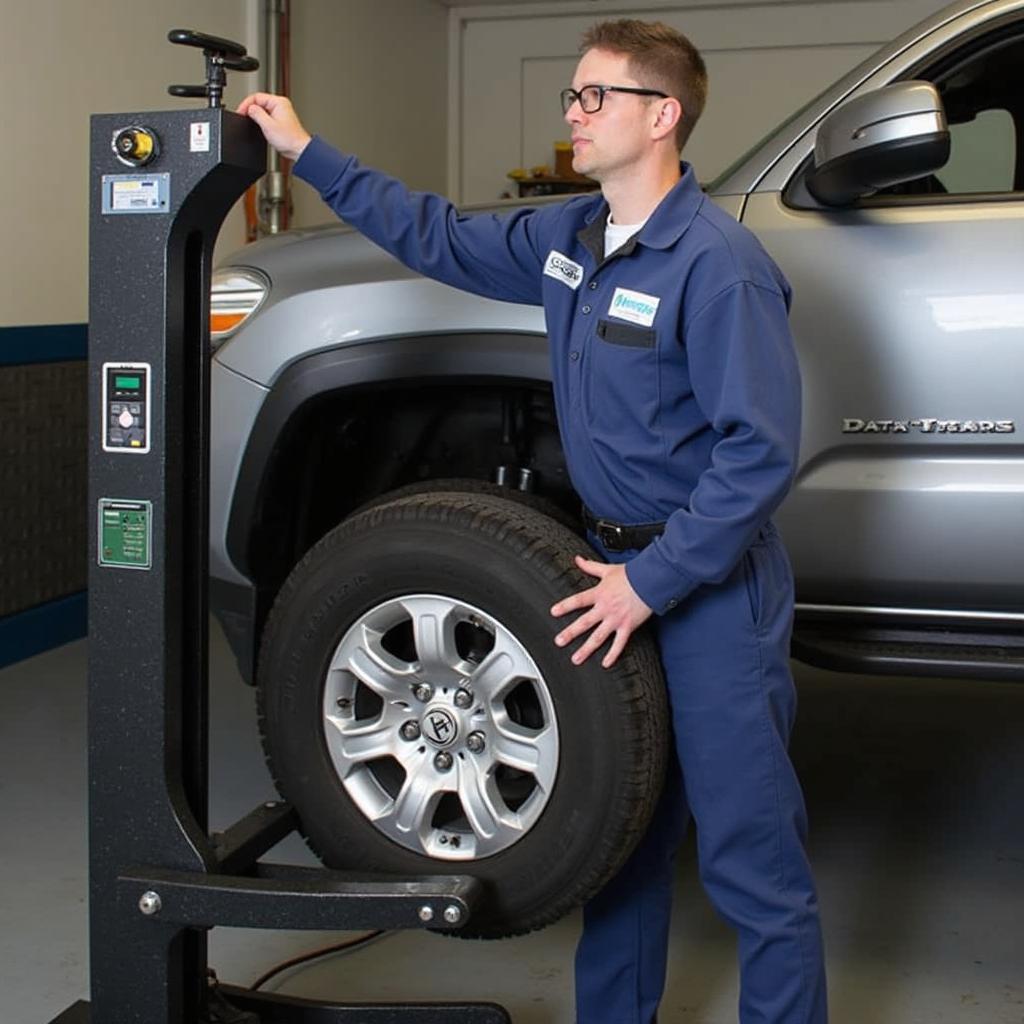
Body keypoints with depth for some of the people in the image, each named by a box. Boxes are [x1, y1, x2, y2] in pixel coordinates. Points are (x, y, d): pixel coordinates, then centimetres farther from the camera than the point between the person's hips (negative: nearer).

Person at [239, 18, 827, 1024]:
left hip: (714, 586, -8)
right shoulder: (568, 236, 7)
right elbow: (442, 238, 19)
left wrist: (653, 580, -21)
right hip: (622, 565, 8)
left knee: (748, 854, -1)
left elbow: (760, 451, -22)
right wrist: (306, 151, 17)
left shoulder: (717, 264, -19)